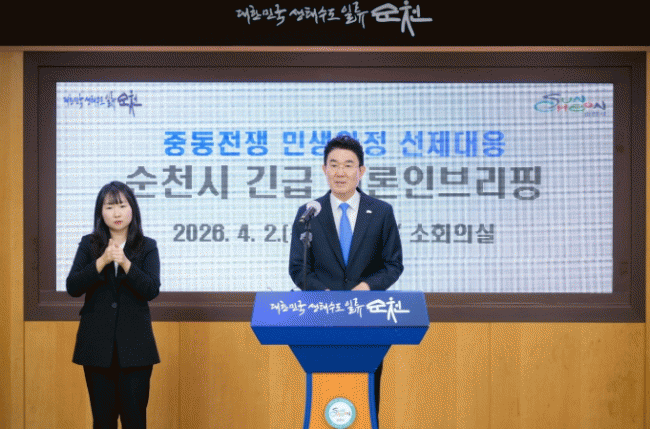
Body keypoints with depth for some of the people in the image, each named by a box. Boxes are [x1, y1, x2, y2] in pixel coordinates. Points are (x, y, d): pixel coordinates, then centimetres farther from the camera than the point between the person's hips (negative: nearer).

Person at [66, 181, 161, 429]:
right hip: (97, 344, 1)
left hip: (134, 345, -1)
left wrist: (125, 262, -21)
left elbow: (152, 290, -10)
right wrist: (102, 261, -18)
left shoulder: (147, 247, 3)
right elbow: (72, 287, -6)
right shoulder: (89, 245, 5)